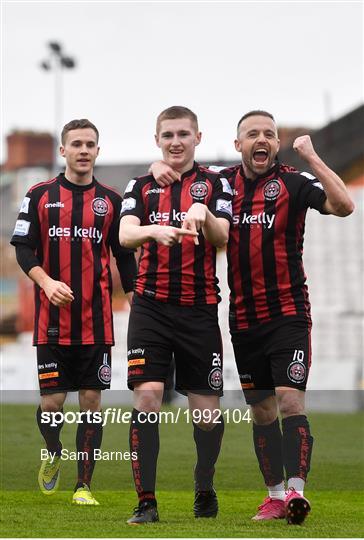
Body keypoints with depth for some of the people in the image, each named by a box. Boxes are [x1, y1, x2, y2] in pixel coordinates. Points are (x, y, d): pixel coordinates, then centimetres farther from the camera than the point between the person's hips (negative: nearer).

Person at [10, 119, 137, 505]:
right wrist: (46, 282, -17)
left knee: (91, 401, 1)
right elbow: (23, 248, 1)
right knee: (51, 403, -2)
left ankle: (84, 485, 10)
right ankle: (53, 454, 30)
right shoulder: (40, 196, 4)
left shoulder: (111, 201, 7)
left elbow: (124, 257, 10)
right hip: (52, 320, -1)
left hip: (96, 320, 1)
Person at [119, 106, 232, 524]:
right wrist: (154, 230, -29)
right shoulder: (141, 187, 9)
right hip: (151, 308, 0)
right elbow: (125, 235, -7)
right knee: (147, 397, -11)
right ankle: (146, 501, -6)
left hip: (199, 309, 0)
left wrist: (203, 214, -31)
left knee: (206, 409, 2)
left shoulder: (214, 184, 6)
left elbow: (221, 238, -9)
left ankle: (204, 489, 25)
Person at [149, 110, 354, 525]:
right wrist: (160, 166, -2)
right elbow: (173, 169, 21)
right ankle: (275, 495, 18)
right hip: (243, 317, 5)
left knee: (290, 401, -16)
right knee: (261, 410, 10)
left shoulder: (293, 182, -5)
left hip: (288, 314, -5)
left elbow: (343, 206, -20)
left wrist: (311, 157, -23)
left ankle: (296, 491, -22)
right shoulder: (222, 182, 7)